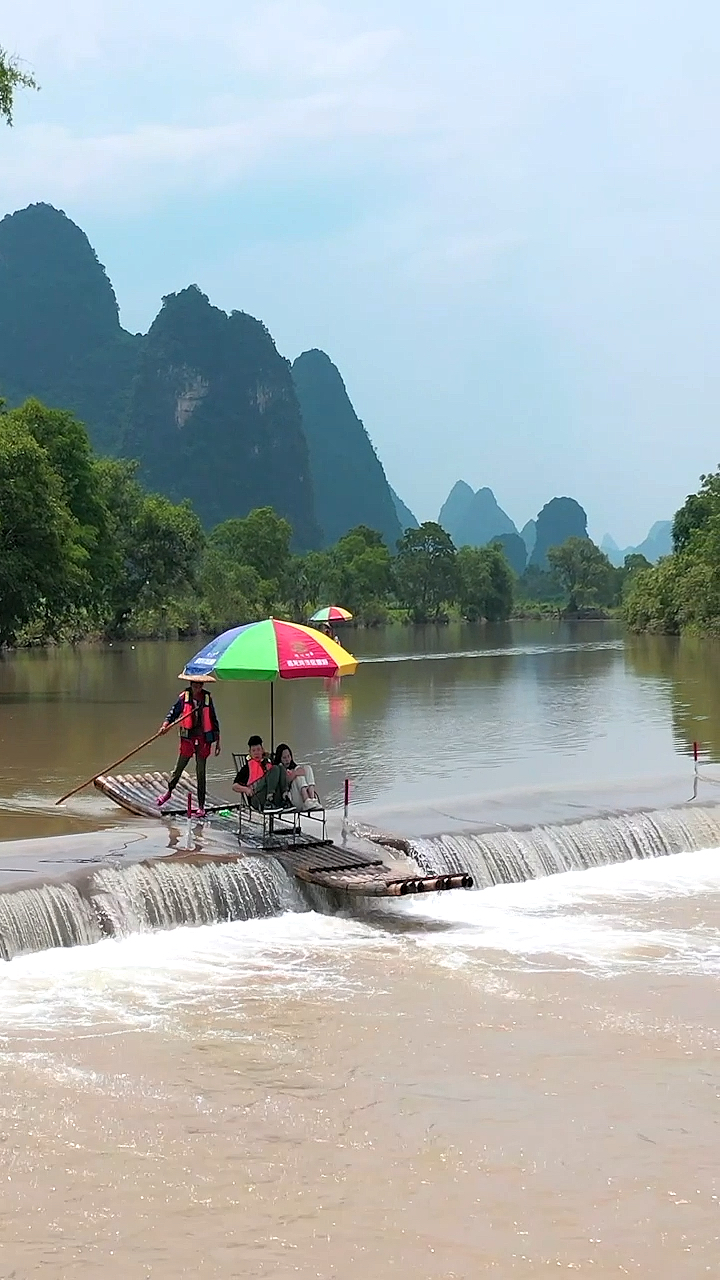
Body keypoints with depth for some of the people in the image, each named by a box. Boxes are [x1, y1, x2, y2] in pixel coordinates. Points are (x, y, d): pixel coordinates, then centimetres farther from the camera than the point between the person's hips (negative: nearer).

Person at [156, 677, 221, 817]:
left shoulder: (207, 698, 3)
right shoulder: (184, 697, 0)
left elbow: (214, 720, 8)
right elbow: (173, 712, -3)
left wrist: (217, 742, 9)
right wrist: (165, 725, -22)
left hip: (203, 739, 0)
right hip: (188, 738, 0)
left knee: (201, 772, 2)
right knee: (179, 767, 8)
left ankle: (201, 806, 7)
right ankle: (169, 791, 33)